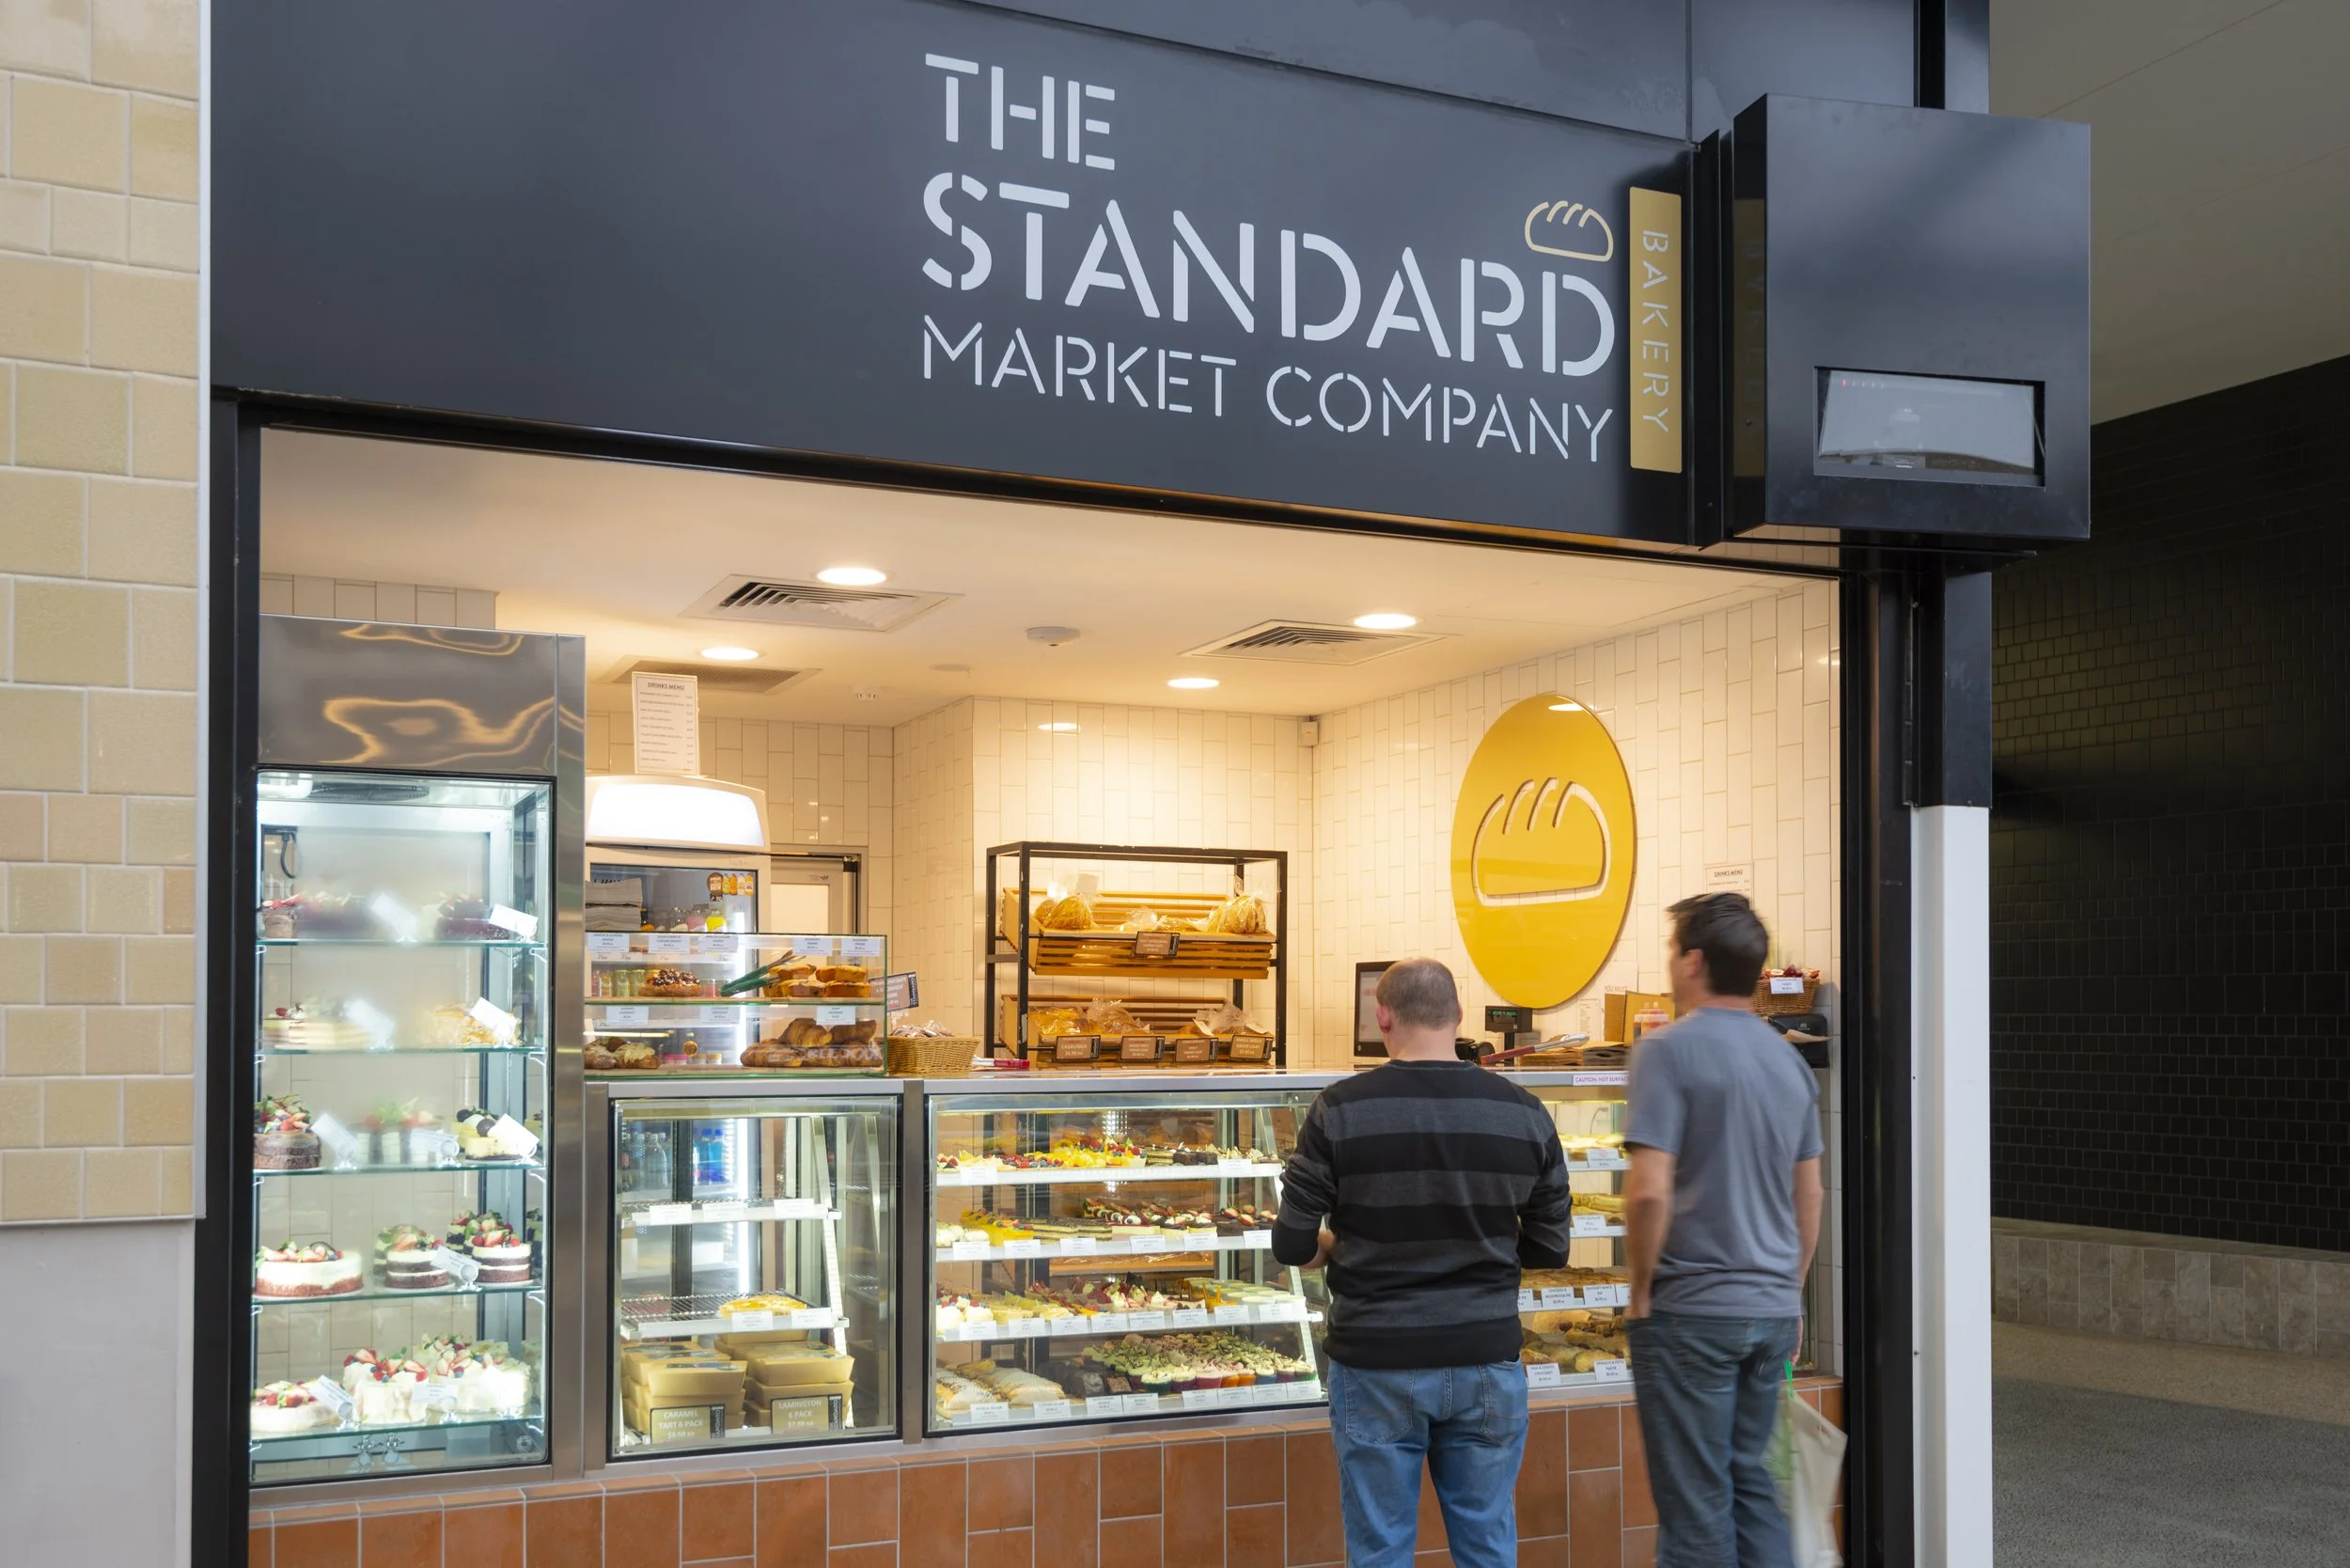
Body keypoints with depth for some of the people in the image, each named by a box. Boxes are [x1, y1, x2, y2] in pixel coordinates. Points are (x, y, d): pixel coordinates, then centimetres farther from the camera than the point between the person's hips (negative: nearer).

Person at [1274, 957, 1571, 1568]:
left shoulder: (1340, 1111, -10)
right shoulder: (1525, 1114, -3)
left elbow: (1293, 1247, -7)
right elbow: (1549, 1249, 4)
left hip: (1377, 1366, -2)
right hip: (1488, 1363, 2)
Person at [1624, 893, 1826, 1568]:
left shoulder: (1670, 1049, -13)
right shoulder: (1789, 1060, 9)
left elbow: (1650, 1191, -20)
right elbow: (1810, 1195, 15)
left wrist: (1641, 1290, -7)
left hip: (1691, 1310, -7)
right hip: (1772, 1309, 7)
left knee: (1696, 1501, 2)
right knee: (1750, 1480, 17)